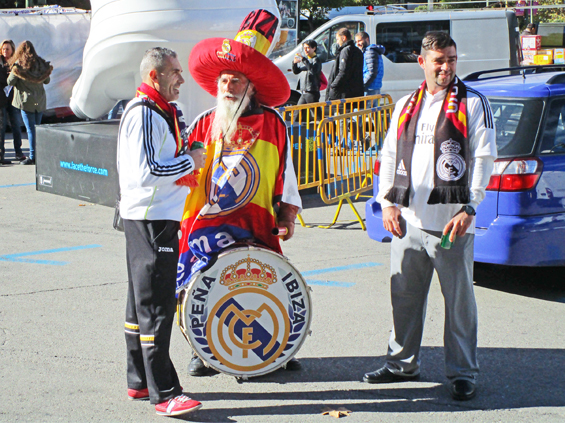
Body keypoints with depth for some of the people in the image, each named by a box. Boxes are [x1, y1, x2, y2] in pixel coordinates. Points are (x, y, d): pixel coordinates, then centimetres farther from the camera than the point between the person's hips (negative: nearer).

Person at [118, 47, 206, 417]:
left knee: (143, 301, 16)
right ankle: (163, 394, -8)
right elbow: (145, 173, -25)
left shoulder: (163, 111, 16)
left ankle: (139, 382, 26)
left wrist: (189, 157, 11)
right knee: (156, 306, -10)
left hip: (160, 217, 11)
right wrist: (190, 161, -16)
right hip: (150, 219, -11)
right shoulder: (143, 114, -17)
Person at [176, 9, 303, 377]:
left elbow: (285, 173, 9)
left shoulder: (272, 124, 3)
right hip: (206, 223, 1)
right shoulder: (204, 125, 5)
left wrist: (288, 215, 5)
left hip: (257, 224, -1)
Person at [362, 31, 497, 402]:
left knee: (459, 298, 0)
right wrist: (387, 201, 5)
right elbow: (390, 156, 18)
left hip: (451, 219, -4)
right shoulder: (405, 106, 16)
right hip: (408, 218, 5)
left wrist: (469, 208, -11)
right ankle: (403, 363, 25)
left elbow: (484, 158, -4)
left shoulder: (473, 103, 1)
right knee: (404, 295, 11)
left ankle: (463, 373, 8)